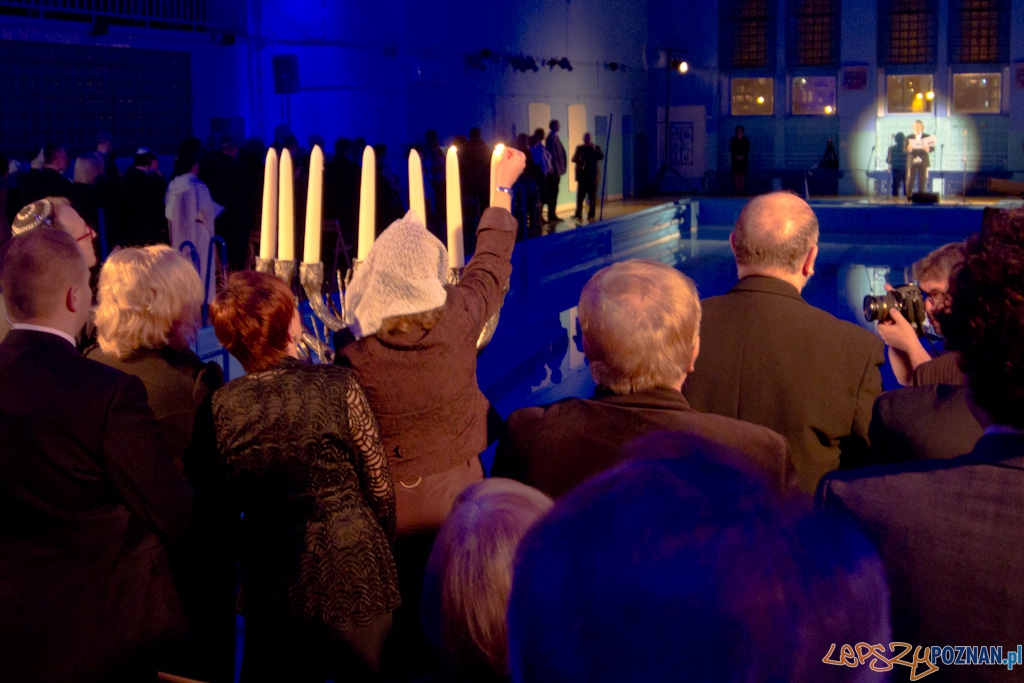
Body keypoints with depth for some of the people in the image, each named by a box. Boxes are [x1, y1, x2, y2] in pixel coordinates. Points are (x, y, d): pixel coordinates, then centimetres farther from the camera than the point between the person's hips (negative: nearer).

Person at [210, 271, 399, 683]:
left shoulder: (223, 405, -9)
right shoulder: (337, 386, -15)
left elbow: (230, 499, 1)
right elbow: (379, 484, -7)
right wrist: (383, 543, 9)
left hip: (270, 574, 2)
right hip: (349, 568, -2)